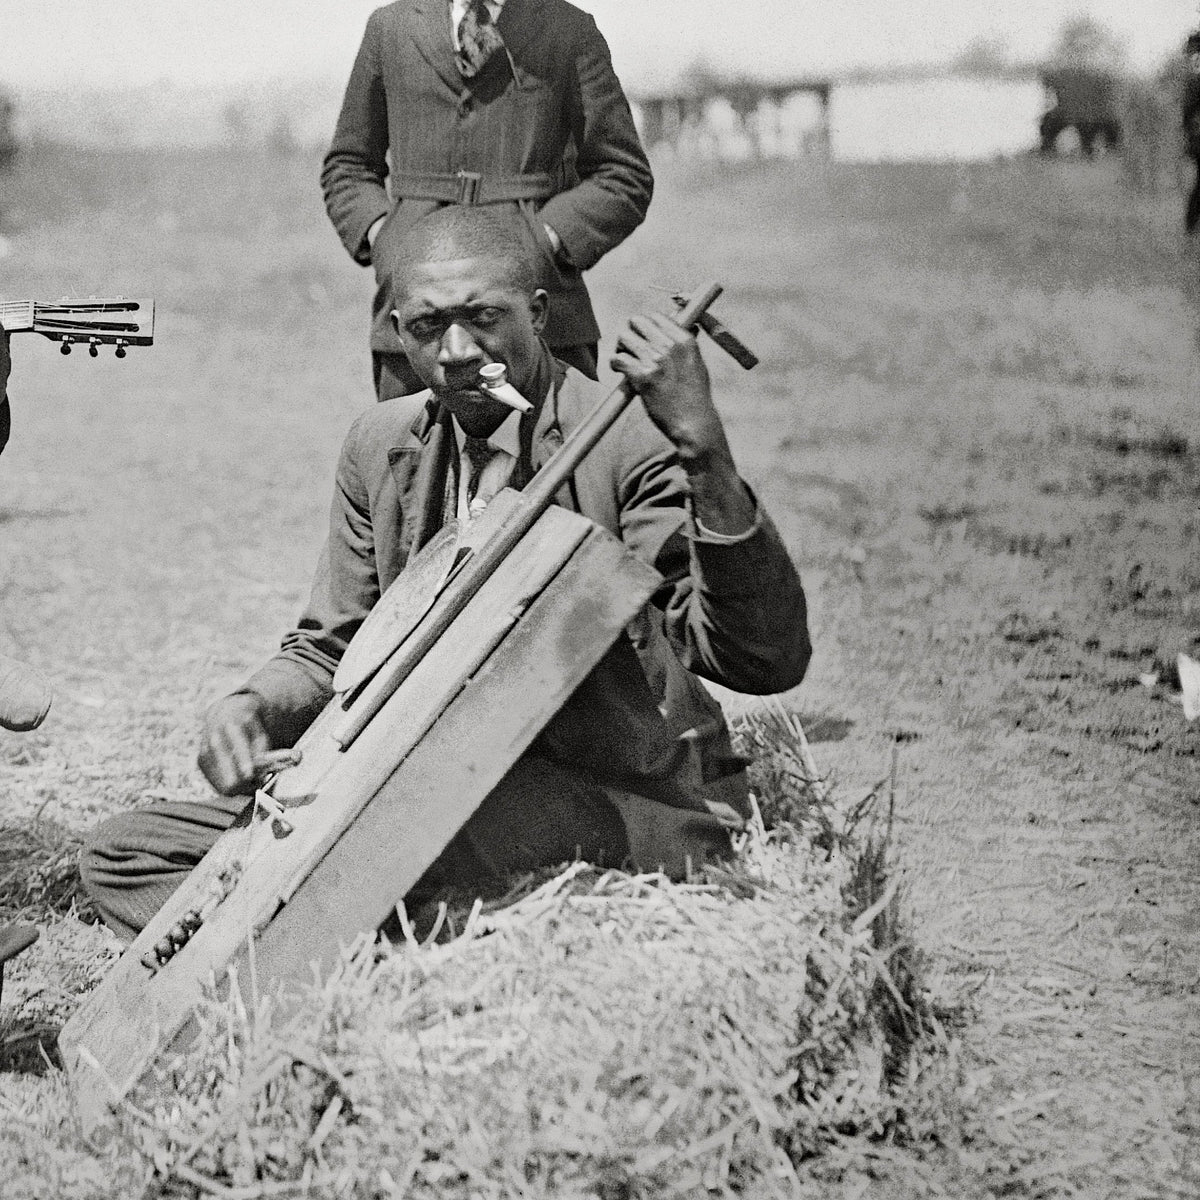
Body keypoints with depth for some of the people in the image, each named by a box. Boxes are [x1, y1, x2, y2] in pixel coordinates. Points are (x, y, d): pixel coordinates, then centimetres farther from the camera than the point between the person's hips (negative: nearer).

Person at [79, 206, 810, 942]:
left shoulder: (628, 440, -11)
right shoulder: (383, 447, 9)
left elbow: (767, 661, -21)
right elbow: (332, 651, 18)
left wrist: (705, 451, -33)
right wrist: (255, 708, -6)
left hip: (630, 804, -7)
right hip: (445, 789, 7)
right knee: (120, 853, -5)